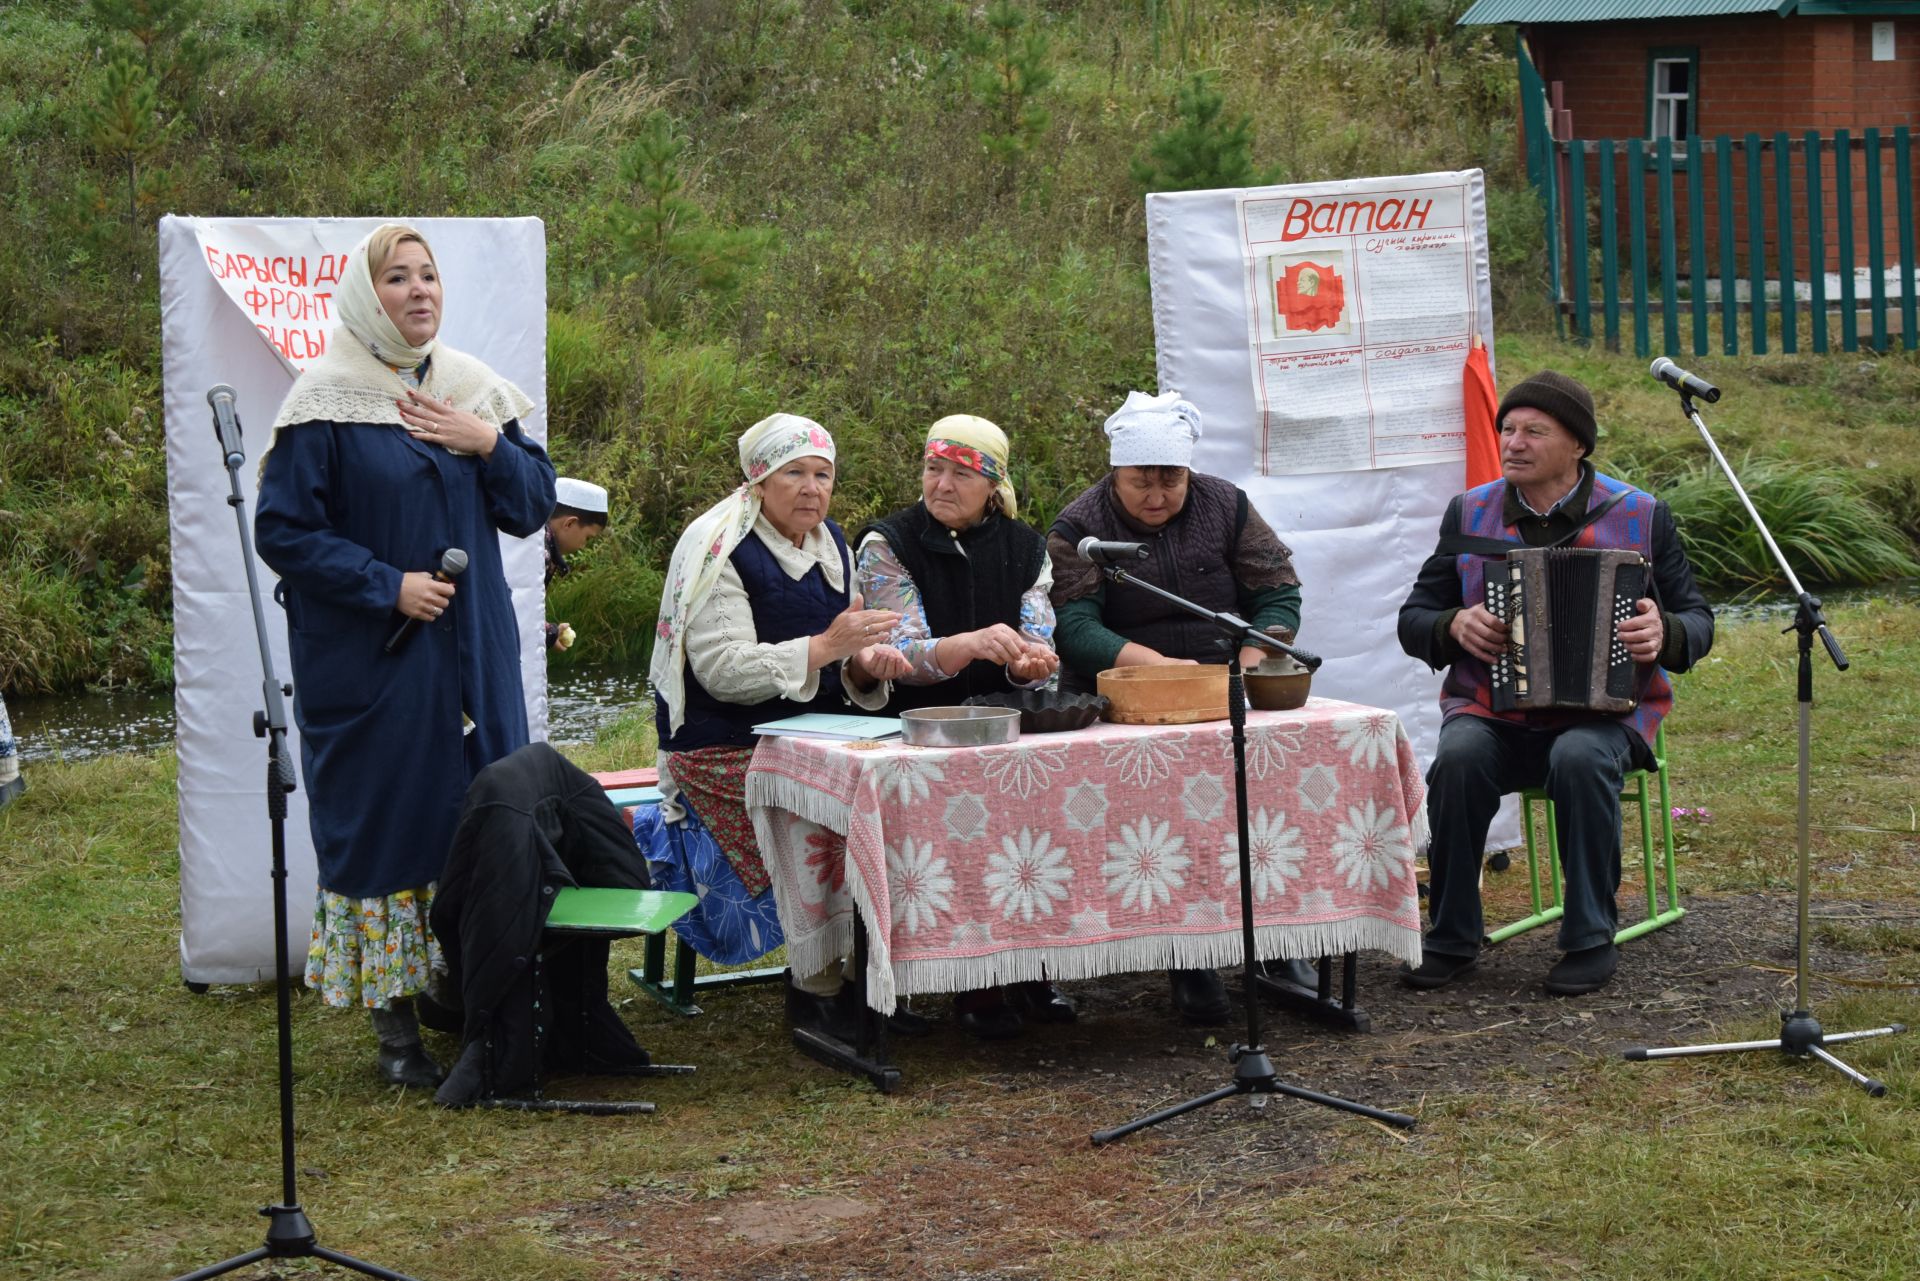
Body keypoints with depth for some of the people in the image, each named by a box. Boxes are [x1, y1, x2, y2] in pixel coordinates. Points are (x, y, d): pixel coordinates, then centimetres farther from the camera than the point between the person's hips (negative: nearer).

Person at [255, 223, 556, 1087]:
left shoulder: (474, 390, 9)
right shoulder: (326, 404, -7)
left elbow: (534, 505, 8)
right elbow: (282, 530, -9)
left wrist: (489, 445, -10)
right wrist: (388, 586, -16)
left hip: (473, 655, 5)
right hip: (371, 659, -5)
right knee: (385, 817, -1)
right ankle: (395, 1022, 7)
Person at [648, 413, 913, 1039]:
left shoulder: (830, 543, 13)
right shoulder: (720, 548, -11)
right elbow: (722, 670, -21)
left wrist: (867, 664, -7)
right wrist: (824, 647, -27)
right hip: (726, 749, -7)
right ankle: (816, 989, -14)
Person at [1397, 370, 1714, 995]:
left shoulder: (1641, 517, 3)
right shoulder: (1470, 514, 8)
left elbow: (1695, 620, 7)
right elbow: (1413, 619, 11)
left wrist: (1665, 635, -17)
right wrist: (1454, 626, -12)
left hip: (1602, 712, -2)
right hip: (1488, 713, 2)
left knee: (1580, 758, -35)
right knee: (1459, 758, -31)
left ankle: (1592, 940, -20)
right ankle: (1453, 939, -15)